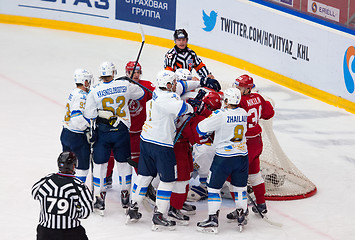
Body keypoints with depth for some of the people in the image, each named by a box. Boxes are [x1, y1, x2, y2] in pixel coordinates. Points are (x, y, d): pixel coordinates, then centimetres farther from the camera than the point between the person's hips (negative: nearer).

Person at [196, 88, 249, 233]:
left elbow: (201, 128, -12)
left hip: (224, 158, -5)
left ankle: (213, 220, 4)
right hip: (242, 156, 5)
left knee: (214, 187, 5)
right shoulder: (243, 113, 2)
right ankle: (242, 217, 25)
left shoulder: (220, 115, -17)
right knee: (240, 187, 17)